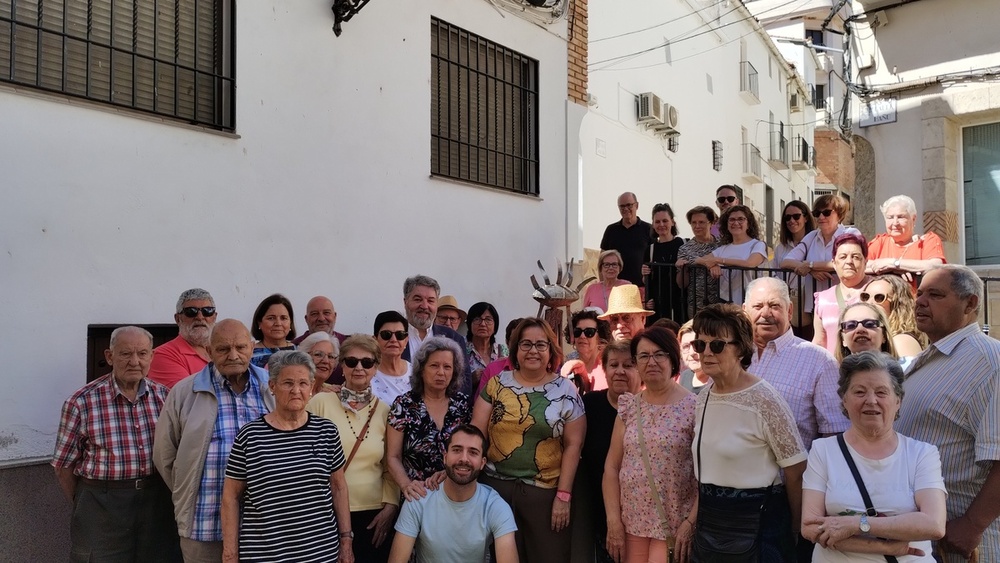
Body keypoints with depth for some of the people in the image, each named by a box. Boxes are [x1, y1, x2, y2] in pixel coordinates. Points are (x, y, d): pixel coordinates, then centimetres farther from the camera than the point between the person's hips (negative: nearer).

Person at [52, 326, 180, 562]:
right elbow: (64, 465, -1)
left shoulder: (164, 396, 1)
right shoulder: (81, 402, -8)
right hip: (101, 503, -3)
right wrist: (84, 506, 5)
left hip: (156, 501, 3)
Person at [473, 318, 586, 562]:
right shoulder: (497, 384, 2)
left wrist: (563, 495, -7)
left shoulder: (566, 391, -2)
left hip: (546, 491, -1)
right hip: (496, 486, 1)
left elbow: (573, 444, -2)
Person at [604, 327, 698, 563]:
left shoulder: (693, 407, -7)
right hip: (631, 521, 3)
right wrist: (614, 521, -1)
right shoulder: (629, 407, 4)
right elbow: (611, 466, 4)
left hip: (674, 524, -3)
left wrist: (691, 522, -13)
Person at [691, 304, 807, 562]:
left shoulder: (765, 400, -17)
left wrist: (794, 529, -6)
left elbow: (796, 472, -13)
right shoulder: (703, 398, 3)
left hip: (757, 522, -6)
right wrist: (697, 517, 16)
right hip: (709, 523, 6)